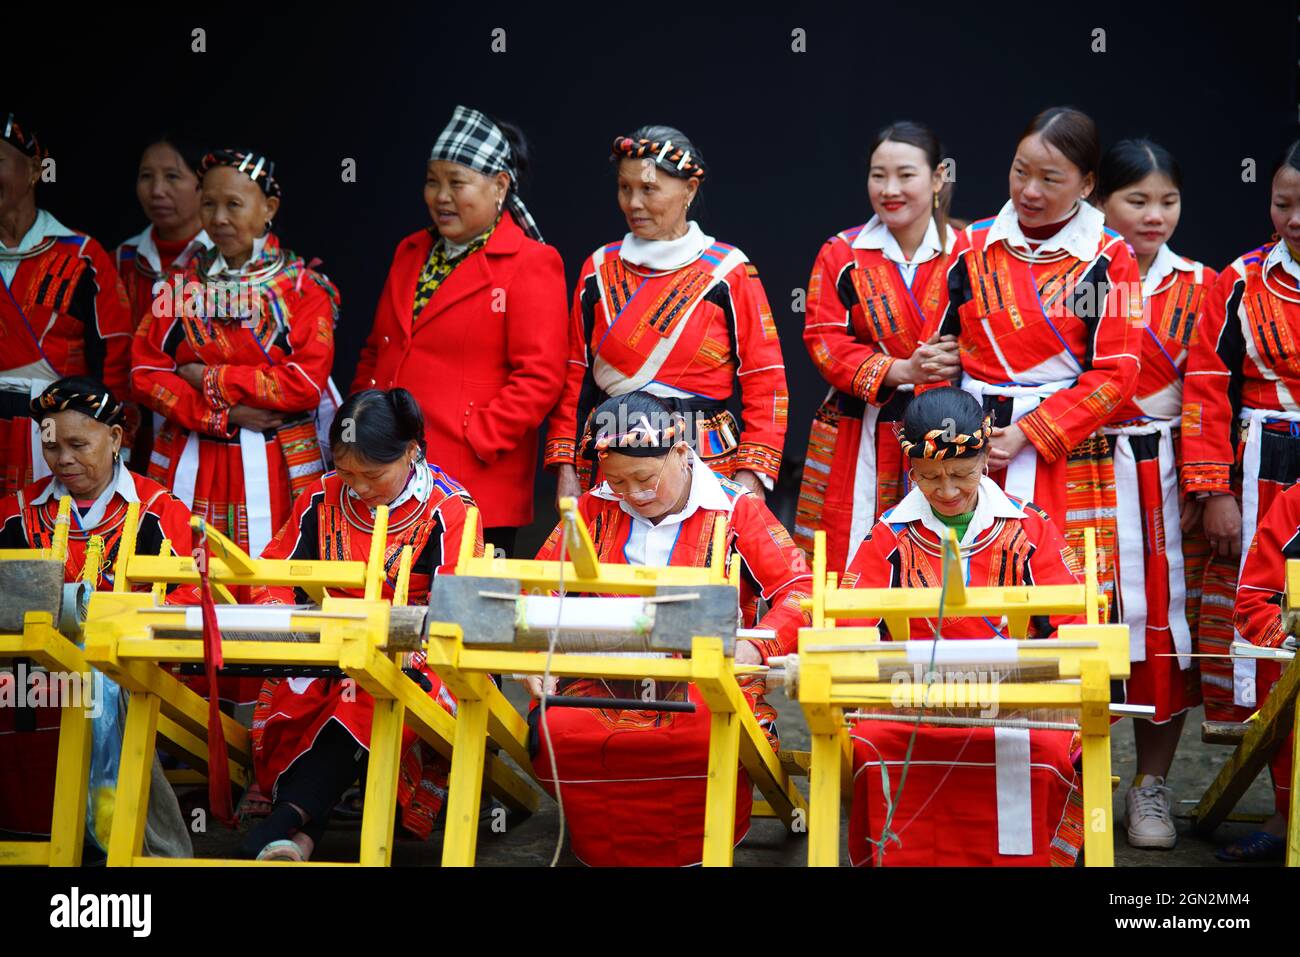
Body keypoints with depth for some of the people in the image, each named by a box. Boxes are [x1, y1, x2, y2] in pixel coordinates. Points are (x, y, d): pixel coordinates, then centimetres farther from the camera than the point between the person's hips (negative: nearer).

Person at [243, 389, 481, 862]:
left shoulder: (449, 510, -4)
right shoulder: (323, 498, 9)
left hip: (410, 659, -3)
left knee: (369, 702, -36)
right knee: (292, 692, -31)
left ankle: (291, 818, -36)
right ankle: (297, 832, -35)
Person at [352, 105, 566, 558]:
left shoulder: (531, 264, -5)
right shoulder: (410, 253, 17)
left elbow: (539, 377, -12)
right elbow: (375, 353, 23)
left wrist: (473, 442, -16)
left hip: (475, 484, -6)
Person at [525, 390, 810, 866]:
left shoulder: (736, 509, 3)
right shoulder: (595, 509, 13)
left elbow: (800, 589, -5)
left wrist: (756, 647, -23)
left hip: (708, 684, -3)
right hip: (606, 681, 3)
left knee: (716, 740, -38)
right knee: (554, 733, -30)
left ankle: (693, 848, -8)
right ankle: (603, 846, -3)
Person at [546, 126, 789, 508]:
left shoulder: (729, 272, -1)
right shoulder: (598, 270, 8)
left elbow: (765, 384, -2)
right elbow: (575, 378, 10)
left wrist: (751, 476, -10)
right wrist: (565, 468, 3)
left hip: (704, 464, -2)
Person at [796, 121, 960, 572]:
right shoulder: (841, 255, 6)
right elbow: (825, 341, -3)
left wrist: (958, 360, -17)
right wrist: (899, 370, -17)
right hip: (859, 441, 0)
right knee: (848, 568, -2)